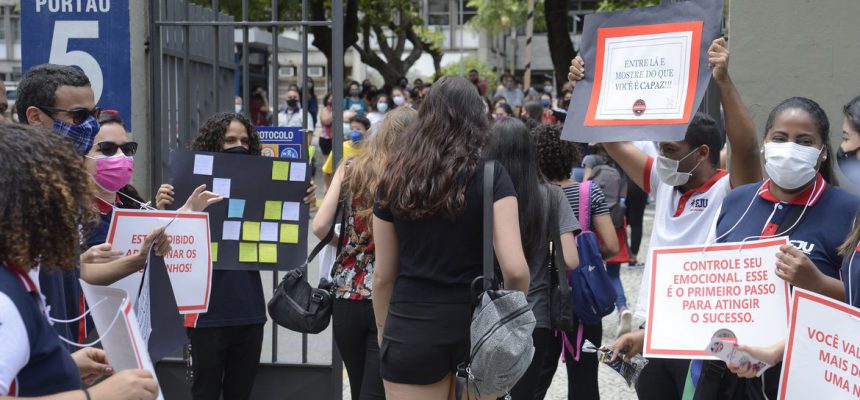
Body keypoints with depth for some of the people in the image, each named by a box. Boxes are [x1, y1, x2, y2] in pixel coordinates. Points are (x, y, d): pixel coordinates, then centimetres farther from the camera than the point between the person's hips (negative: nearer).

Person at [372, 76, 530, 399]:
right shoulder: (491, 175, -6)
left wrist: (383, 330, 20)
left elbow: (383, 275, 6)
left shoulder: (395, 178, 2)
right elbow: (515, 269, -15)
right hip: (477, 324, -1)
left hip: (411, 329, 1)